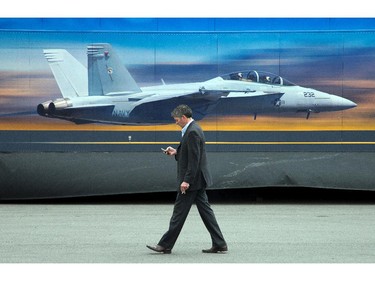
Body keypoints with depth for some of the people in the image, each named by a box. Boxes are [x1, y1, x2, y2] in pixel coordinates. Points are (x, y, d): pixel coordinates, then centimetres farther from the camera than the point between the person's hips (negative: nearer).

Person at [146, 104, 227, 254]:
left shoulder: (192, 132, -18)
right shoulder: (193, 129, 14)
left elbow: (194, 159, -23)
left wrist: (186, 181, -23)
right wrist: (176, 152, 9)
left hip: (192, 180, -10)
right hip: (198, 180, 10)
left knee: (179, 212, -3)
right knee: (205, 210, 9)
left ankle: (165, 245, 3)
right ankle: (219, 244, 9)